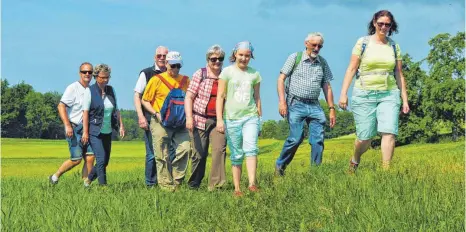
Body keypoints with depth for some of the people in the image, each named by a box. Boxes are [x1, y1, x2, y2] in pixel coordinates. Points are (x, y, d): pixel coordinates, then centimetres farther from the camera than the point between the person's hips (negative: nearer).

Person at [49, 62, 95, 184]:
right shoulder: (73, 88, -8)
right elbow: (61, 106, -16)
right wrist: (67, 125, -24)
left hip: (87, 129, 6)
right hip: (74, 128, -6)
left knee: (90, 157, -5)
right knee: (76, 159, -8)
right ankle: (55, 176, 12)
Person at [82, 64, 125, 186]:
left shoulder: (111, 90, 9)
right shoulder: (90, 91, -7)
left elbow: (116, 110, 16)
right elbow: (85, 112, -10)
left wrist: (121, 125, 8)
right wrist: (85, 132, -14)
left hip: (108, 132, 6)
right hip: (95, 131, -6)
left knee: (105, 161, 10)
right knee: (101, 159, -14)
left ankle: (88, 179, 30)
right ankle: (103, 185, -8)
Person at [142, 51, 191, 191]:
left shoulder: (185, 81, 13)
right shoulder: (157, 80, 3)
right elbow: (145, 101, 4)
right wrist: (156, 113, -9)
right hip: (161, 122, -3)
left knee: (184, 148, -13)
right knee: (162, 157, -1)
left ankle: (176, 181, 1)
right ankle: (166, 185, 7)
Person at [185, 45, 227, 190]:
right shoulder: (200, 74, 2)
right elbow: (189, 97, -3)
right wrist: (189, 117, -15)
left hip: (219, 121, 2)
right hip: (200, 120, -2)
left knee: (219, 150, -16)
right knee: (199, 154, 2)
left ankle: (216, 185, -16)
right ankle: (193, 185, 18)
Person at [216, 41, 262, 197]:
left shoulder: (255, 74, 10)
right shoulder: (227, 72, 2)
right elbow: (220, 96, -1)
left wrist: (259, 117, 17)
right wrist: (219, 119, -8)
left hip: (250, 116, 1)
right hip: (232, 118, -1)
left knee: (251, 148, -20)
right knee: (236, 155, 1)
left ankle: (252, 183, -29)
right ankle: (237, 188, 6)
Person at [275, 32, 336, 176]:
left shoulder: (323, 63, 13)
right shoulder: (295, 58, 3)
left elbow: (327, 87, 15)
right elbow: (281, 79, -1)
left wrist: (331, 109, 8)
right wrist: (282, 102, -11)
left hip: (314, 106, 4)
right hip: (296, 104, -4)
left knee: (318, 139, -7)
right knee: (296, 137, -13)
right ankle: (280, 165, 5)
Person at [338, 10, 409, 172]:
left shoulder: (394, 46, 9)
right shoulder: (363, 42, 1)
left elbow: (399, 74, 12)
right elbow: (351, 69, -1)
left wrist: (405, 100, 8)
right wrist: (343, 93, -8)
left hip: (389, 94, 2)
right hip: (364, 95, -2)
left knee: (389, 133, -17)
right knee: (365, 138, 1)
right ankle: (355, 160, 33)